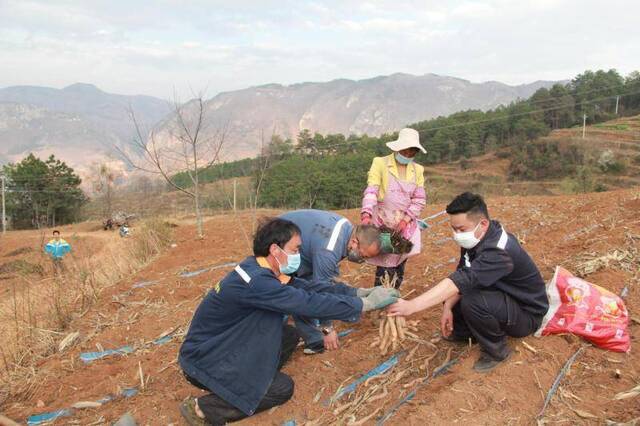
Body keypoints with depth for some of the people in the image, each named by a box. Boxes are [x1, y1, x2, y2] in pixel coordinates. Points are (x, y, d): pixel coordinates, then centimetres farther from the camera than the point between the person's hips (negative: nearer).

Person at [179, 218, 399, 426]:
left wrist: (359, 292, -4)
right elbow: (309, 303, -30)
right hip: (203, 360, -9)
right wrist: (366, 304, -21)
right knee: (282, 388, -5)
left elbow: (308, 287, -1)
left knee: (289, 336, 5)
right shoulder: (255, 281, -31)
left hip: (224, 344, 9)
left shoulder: (260, 268, -3)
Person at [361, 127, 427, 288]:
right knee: (385, 267, -6)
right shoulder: (380, 163, -3)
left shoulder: (418, 170, 9)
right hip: (382, 223, -4)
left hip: (405, 225, 4)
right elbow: (371, 191, -13)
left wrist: (406, 219, -10)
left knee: (399, 267, 8)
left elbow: (419, 199, 5)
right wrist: (366, 214, -28)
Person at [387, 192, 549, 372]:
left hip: (526, 314, -8)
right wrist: (448, 307, -18)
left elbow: (462, 281, -45)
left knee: (472, 301, -35)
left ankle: (496, 350, -10)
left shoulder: (499, 251, -36)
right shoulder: (478, 237, -9)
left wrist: (412, 306, -50)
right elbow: (460, 279, -5)